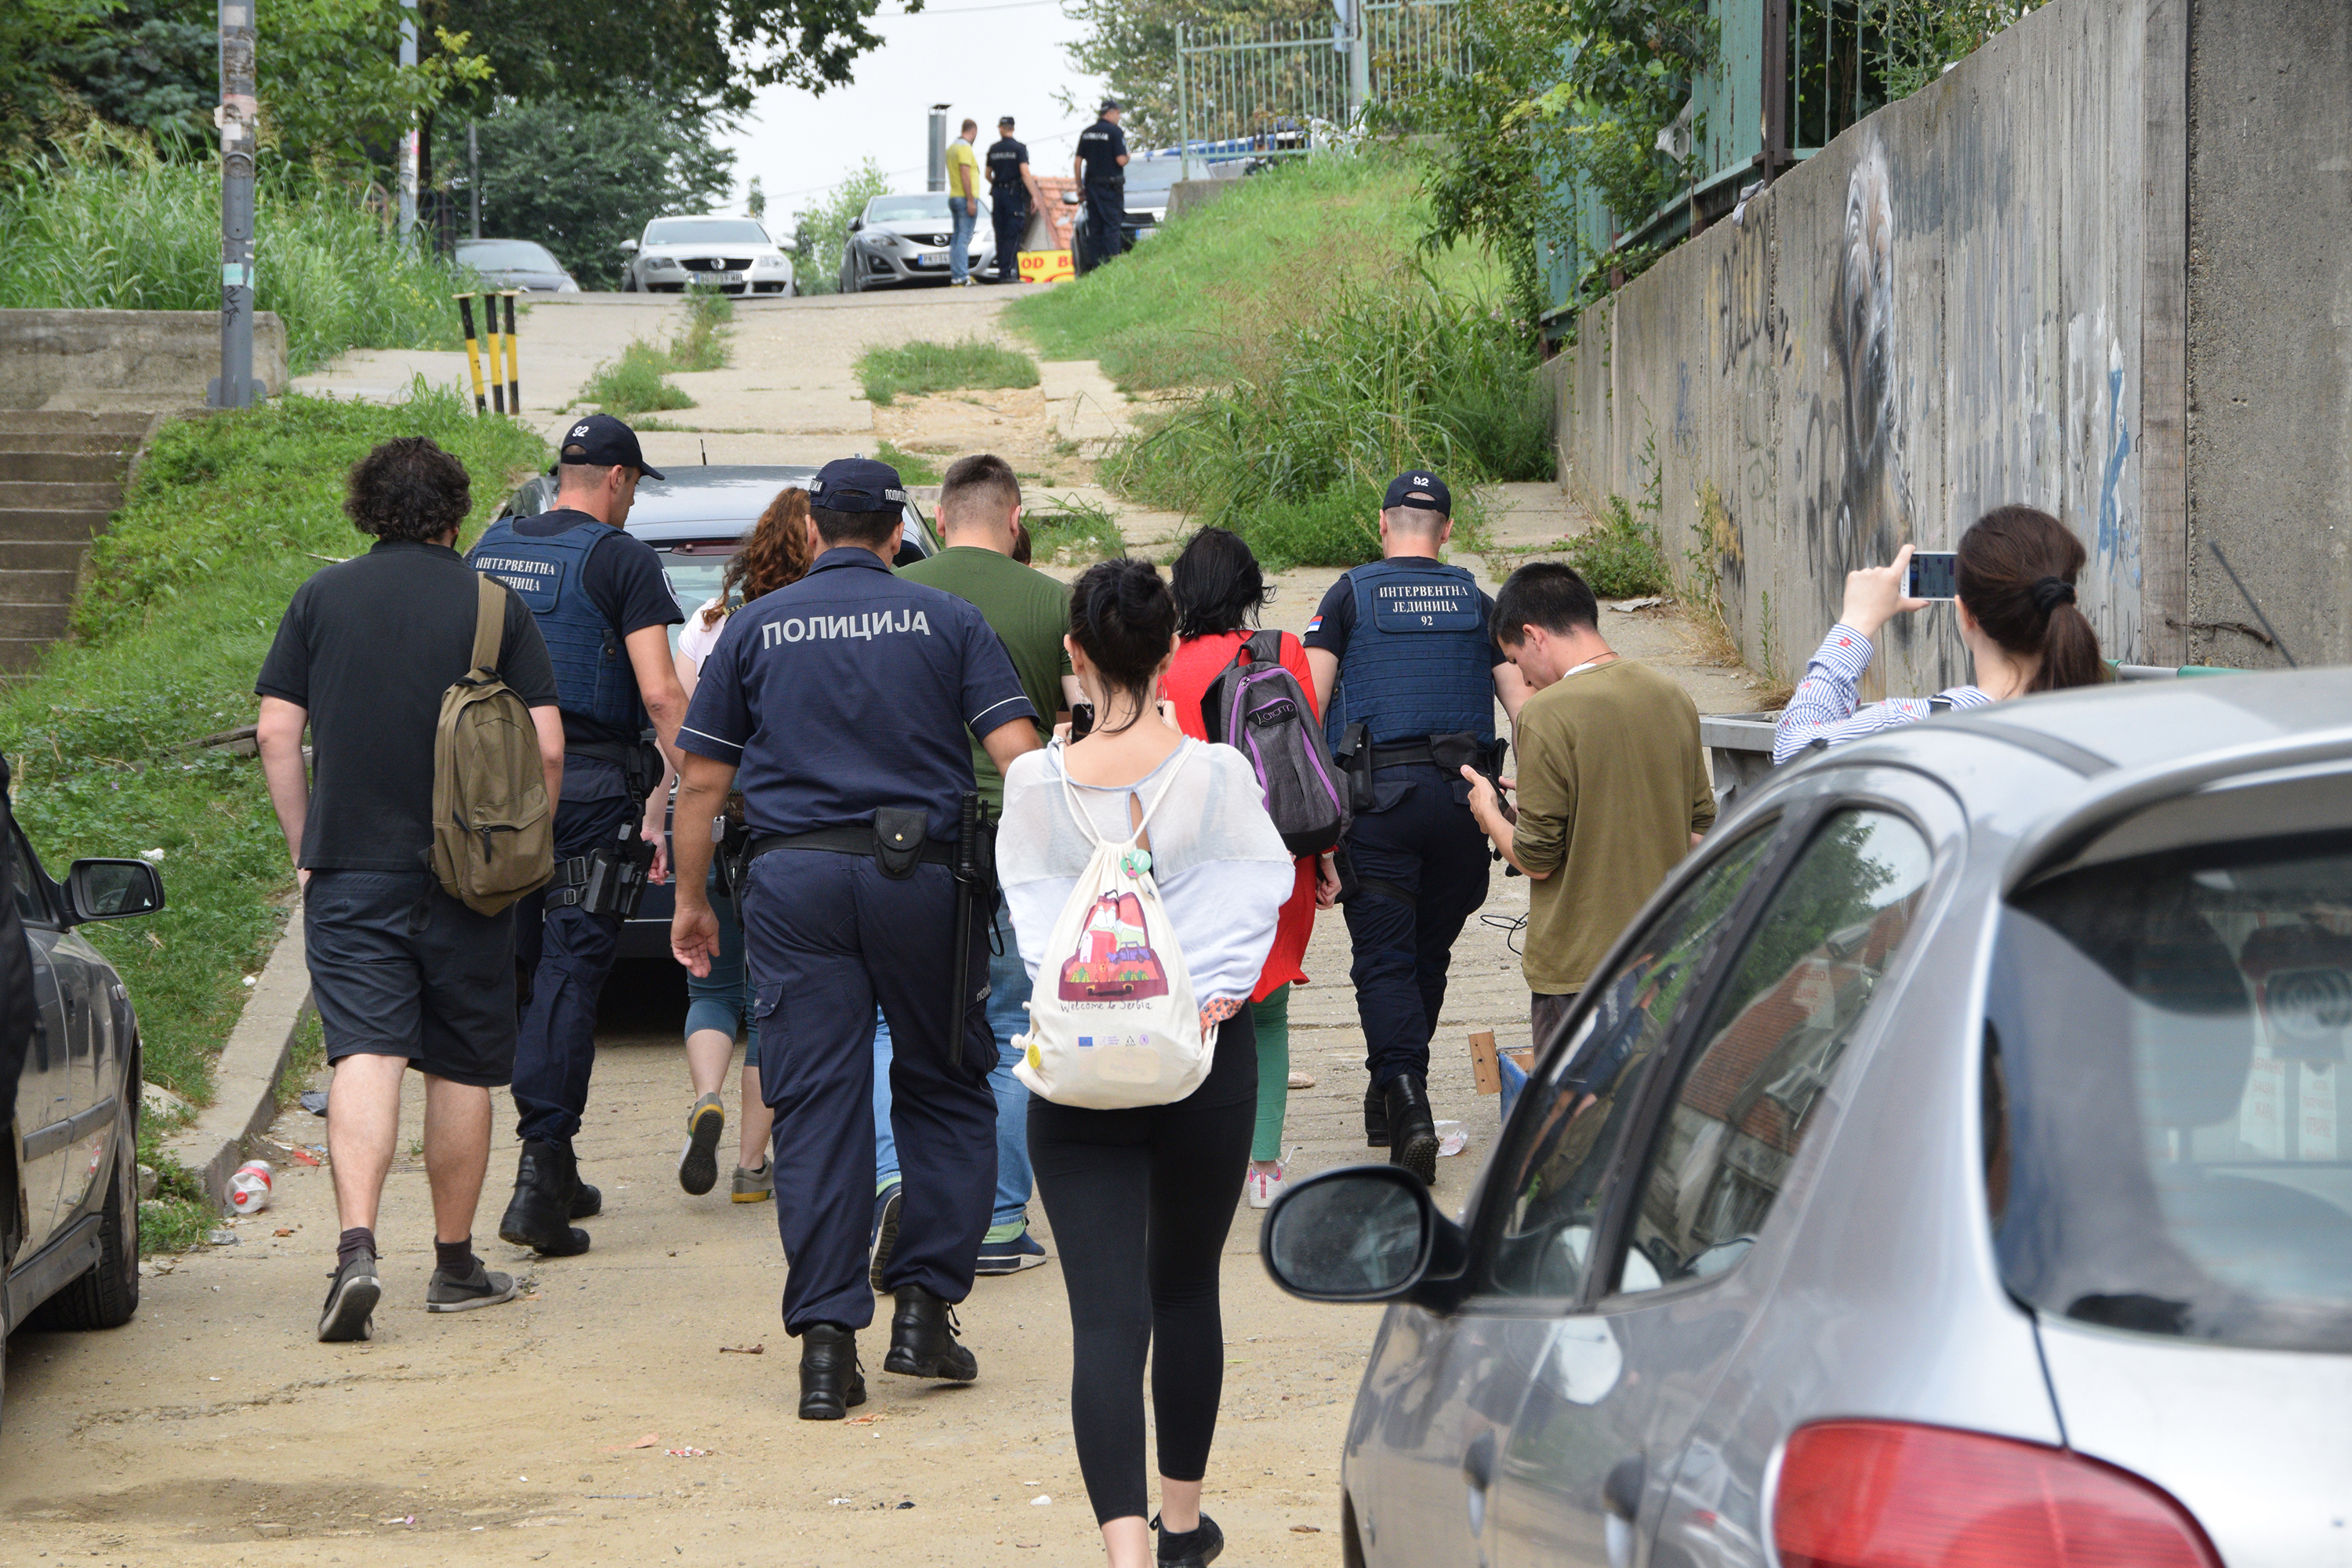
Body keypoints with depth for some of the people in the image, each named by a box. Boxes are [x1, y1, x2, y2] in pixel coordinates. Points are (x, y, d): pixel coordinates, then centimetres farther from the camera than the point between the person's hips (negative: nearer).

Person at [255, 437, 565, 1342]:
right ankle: (455, 1265, 21)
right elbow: (547, 747, -4)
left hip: (349, 869, 0)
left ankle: (356, 1246, -26)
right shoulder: (495, 606, 1)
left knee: (365, 1055, -6)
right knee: (460, 1068, 11)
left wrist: (305, 846, 10)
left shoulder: (321, 598, 4)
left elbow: (276, 733, 1)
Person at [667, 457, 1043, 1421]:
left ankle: (826, 1338, -4)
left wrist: (691, 899, 16)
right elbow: (1016, 754, -4)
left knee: (815, 1107, 1)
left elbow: (701, 779, 7)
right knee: (945, 1093, 13)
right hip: (920, 873, -1)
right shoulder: (947, 621, 5)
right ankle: (923, 1307, 5)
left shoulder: (755, 628, 8)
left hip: (794, 877, 1)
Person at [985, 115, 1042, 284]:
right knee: (1013, 236, -7)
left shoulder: (993, 149, 8)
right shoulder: (1019, 148, -6)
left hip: (997, 194, 5)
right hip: (1014, 194, -5)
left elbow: (988, 175, 17)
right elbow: (1025, 173, -15)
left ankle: (1002, 272, 8)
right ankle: (1007, 272, -16)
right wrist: (1035, 196, -15)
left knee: (1001, 236, 8)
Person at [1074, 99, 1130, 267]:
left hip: (1091, 184, 6)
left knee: (1094, 228, 8)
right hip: (1111, 185, -6)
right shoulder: (1115, 132, -9)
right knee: (1112, 226, -4)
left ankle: (1094, 264, 5)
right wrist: (1128, 156, 8)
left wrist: (1080, 186, 17)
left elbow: (1077, 161, 10)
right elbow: (1121, 160, -15)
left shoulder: (1086, 133, 10)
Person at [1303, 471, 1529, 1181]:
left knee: (1384, 959, -3)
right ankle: (1390, 1096, 28)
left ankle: (1407, 1104, -21)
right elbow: (1525, 704, 5)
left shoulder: (1350, 596, 6)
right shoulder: (1478, 604, 13)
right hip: (1462, 798, 3)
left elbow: (1310, 701, -2)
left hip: (1378, 798, -3)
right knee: (1429, 955, 17)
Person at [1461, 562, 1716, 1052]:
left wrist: (1488, 812, 6)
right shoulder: (1673, 698, 5)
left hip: (1578, 965, -6)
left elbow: (1536, 859, -13)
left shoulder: (1548, 714, -15)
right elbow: (1701, 827, 14)